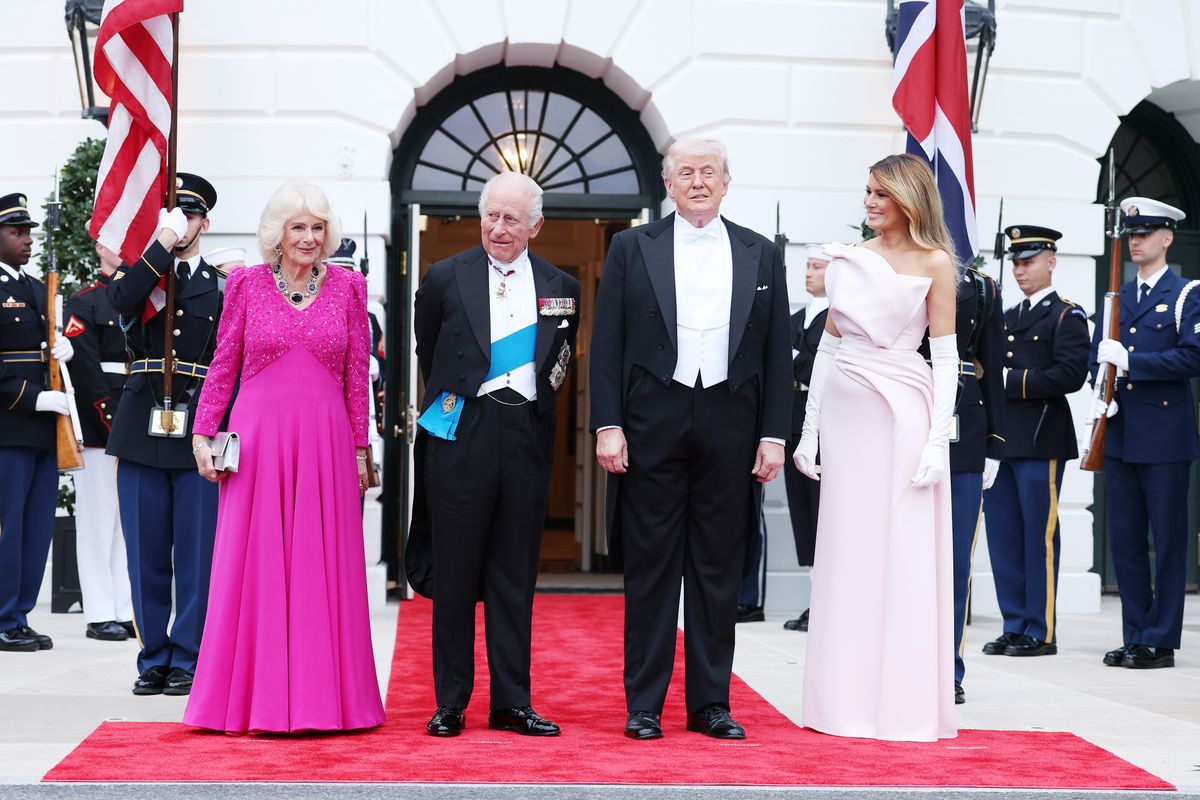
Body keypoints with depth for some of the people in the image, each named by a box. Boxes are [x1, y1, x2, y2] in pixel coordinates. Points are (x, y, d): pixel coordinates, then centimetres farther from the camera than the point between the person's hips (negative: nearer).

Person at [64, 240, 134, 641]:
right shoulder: (84, 304, -1)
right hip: (99, 429, -6)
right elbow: (87, 372, -10)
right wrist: (115, 424, -16)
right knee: (100, 521, -1)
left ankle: (128, 611, 13)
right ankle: (100, 615, 3)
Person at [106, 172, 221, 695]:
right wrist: (162, 244, -14)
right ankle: (153, 658, 16)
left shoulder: (221, 287, 8)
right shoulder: (137, 274, 12)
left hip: (198, 436, -1)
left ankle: (187, 660, 10)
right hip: (141, 434, 2)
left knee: (195, 556, 0)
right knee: (146, 554, 6)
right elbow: (122, 299, -14)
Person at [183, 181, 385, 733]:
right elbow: (223, 365, 7)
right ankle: (256, 695, 10)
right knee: (255, 566, 2)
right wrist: (203, 433, 0)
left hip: (324, 440, 1)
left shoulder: (348, 287, 6)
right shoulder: (246, 284, 5)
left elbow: (357, 376, 7)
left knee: (323, 568, 3)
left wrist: (359, 449, 6)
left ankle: (321, 694, 10)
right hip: (258, 437, 0)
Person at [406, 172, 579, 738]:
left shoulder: (561, 288, 8)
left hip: (527, 437, 2)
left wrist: (536, 405, 12)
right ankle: (451, 703, 11)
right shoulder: (445, 278, 2)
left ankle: (512, 703, 13)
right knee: (454, 572, 2)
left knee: (515, 576, 7)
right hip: (460, 436, -2)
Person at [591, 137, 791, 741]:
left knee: (719, 571, 6)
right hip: (653, 425, -1)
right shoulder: (631, 249, 6)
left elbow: (776, 354, 8)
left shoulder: (761, 255, 10)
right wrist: (608, 426, -7)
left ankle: (711, 703, 15)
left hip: (731, 427, 2)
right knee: (650, 567, 3)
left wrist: (774, 435, 0)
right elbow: (607, 345, 2)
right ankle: (643, 704, 10)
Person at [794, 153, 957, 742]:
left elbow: (945, 355, -3)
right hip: (847, 414, 4)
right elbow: (828, 343, 13)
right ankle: (847, 699, 13)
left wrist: (938, 440, -12)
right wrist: (809, 428, 8)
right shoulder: (848, 260, 11)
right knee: (847, 554, 6)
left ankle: (906, 703, 6)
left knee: (906, 556, -1)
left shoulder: (934, 263, 0)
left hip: (903, 415, -4)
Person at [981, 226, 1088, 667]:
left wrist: (1014, 381, -17)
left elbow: (1071, 374, -15)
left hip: (1041, 441, -7)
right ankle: (1014, 626, 14)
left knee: (1039, 536, -3)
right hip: (1001, 439, 7)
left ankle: (1041, 631, 4)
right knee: (1003, 536, 7)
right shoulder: (1006, 318, 20)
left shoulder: (1066, 316, -2)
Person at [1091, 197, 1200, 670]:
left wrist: (1129, 361, -18)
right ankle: (1135, 637, 16)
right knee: (1124, 540, 8)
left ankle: (1161, 642, 5)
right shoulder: (1117, 298, 16)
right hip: (1119, 435, 6)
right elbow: (1097, 355, 16)